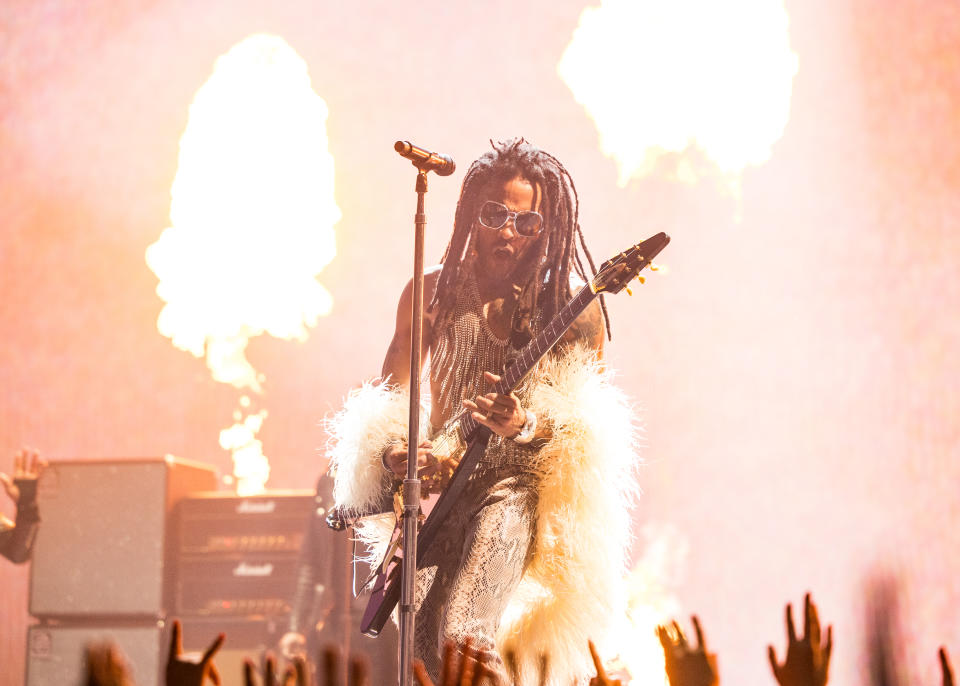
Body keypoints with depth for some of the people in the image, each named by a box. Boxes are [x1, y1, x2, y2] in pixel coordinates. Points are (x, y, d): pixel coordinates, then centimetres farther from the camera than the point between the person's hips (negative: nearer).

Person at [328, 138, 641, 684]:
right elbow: (384, 397, 12)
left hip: (523, 481, -3)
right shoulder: (431, 292, 6)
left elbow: (585, 427, -2)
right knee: (425, 642, -18)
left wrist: (524, 427, -22)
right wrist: (392, 452, -10)